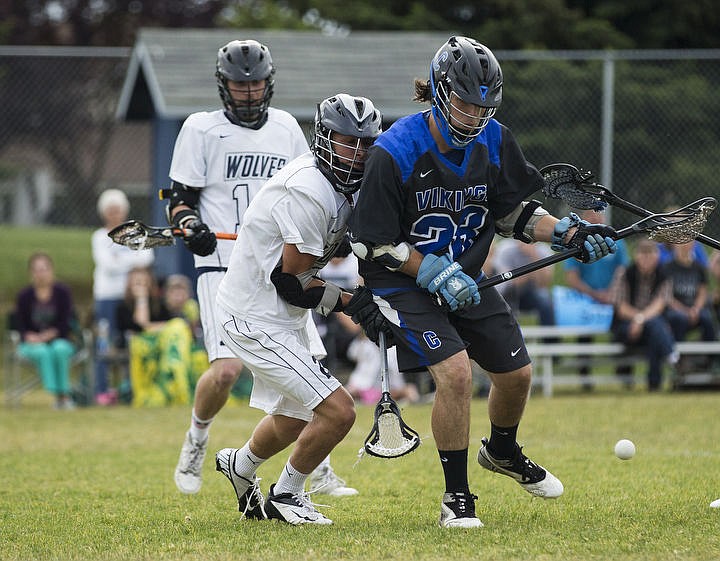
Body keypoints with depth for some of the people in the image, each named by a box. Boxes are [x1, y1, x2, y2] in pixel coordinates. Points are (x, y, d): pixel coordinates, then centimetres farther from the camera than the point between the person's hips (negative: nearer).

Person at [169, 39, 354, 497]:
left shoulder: (285, 127, 13)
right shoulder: (202, 128, 2)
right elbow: (179, 197, 1)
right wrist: (191, 224, -18)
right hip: (223, 267, -4)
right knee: (226, 369, -19)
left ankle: (320, 469, 10)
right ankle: (196, 440, 9)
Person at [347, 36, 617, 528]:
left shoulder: (495, 142, -7)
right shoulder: (395, 153, -23)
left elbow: (516, 211, 5)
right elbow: (375, 244, -17)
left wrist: (569, 234, -11)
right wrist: (434, 274, -24)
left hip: (466, 279, 6)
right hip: (405, 284, -6)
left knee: (516, 373, 10)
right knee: (455, 371, -24)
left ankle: (502, 452, 44)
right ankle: (457, 497, -10)